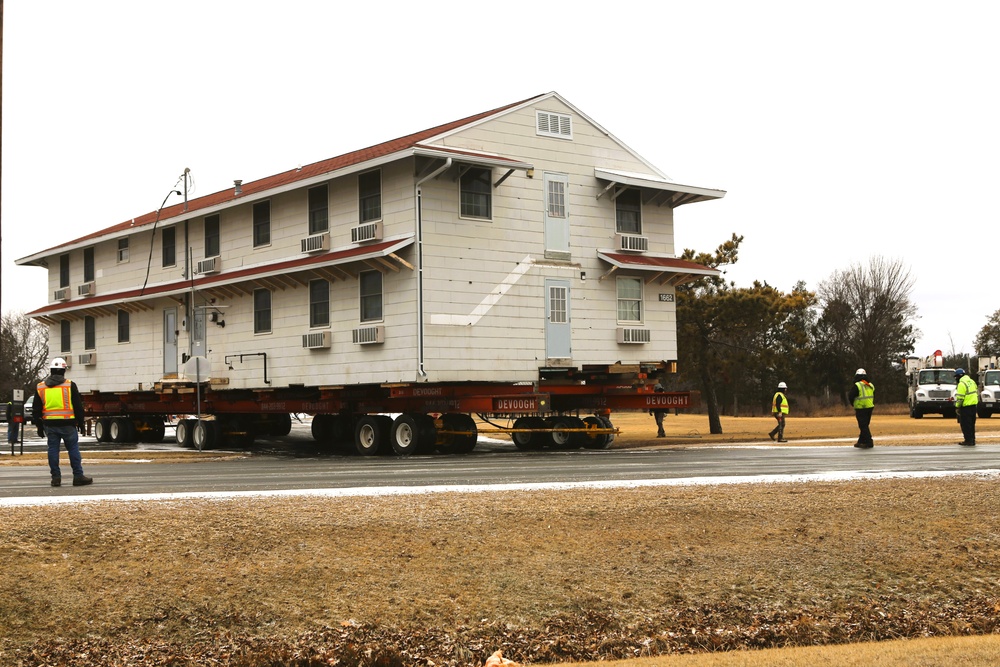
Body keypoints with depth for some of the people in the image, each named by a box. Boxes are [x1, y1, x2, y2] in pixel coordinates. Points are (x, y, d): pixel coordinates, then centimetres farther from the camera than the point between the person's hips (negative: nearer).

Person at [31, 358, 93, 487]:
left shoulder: (40, 387, 7)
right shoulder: (70, 385, -3)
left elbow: (36, 409, 11)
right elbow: (78, 406, 0)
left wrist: (39, 425, 17)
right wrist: (80, 422, 8)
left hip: (49, 424, 3)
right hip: (67, 423, -3)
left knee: (53, 449, 8)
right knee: (73, 449, 2)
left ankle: (56, 477, 7)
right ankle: (78, 476, 2)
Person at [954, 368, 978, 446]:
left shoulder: (962, 384, -16)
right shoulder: (971, 381, 12)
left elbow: (960, 397, -19)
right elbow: (977, 393, 17)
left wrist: (957, 407, -11)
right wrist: (976, 403, 21)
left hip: (966, 407, -9)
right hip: (974, 405, 9)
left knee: (965, 425, -2)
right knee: (971, 424, 15)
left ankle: (968, 440, -2)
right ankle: (972, 440, 19)